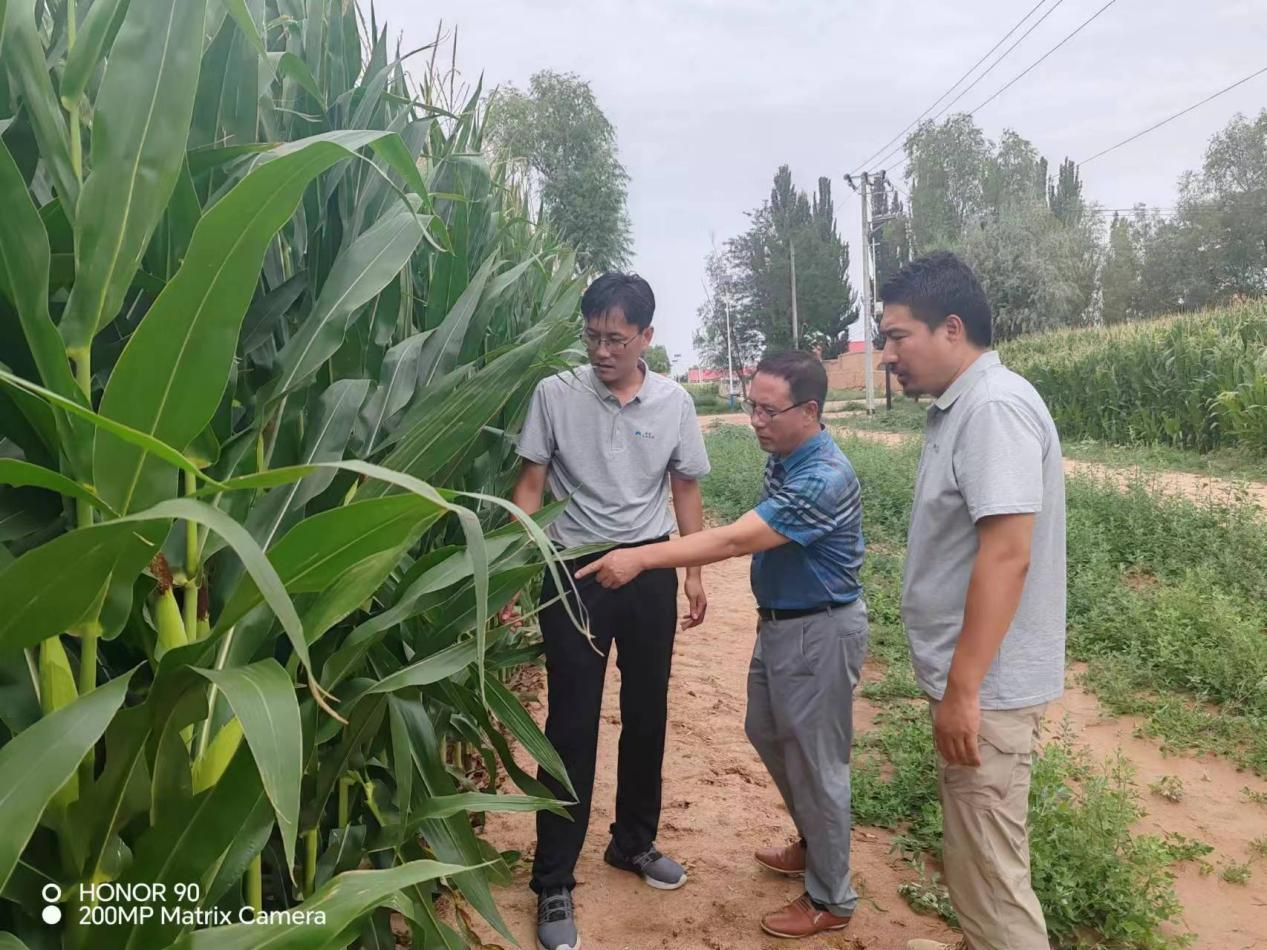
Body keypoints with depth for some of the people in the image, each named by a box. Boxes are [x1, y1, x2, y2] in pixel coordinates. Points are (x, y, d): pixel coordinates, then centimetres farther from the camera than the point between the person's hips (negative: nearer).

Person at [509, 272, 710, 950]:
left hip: (649, 572, 3)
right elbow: (530, 485, -3)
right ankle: (554, 883, 12)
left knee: (647, 712, 14)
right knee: (573, 723, 0)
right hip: (574, 572, -3)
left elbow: (685, 491, 8)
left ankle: (634, 841, 36)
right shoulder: (554, 395, -7)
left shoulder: (674, 402, -1)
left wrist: (693, 574, 6)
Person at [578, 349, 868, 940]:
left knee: (815, 762, 3)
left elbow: (735, 540, -34)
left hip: (820, 632, -10)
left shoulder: (824, 478, -28)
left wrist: (641, 558, -36)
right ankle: (814, 844, 45)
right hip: (778, 622, 10)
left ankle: (831, 900, 24)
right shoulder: (781, 460, 3)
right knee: (768, 734, 22)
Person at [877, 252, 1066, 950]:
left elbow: (1007, 555, -26)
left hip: (986, 686, -10)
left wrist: (962, 689, -25)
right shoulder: (960, 408, 11)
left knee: (990, 868, 3)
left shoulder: (995, 406, -19)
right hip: (969, 678, 10)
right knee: (972, 855, 23)